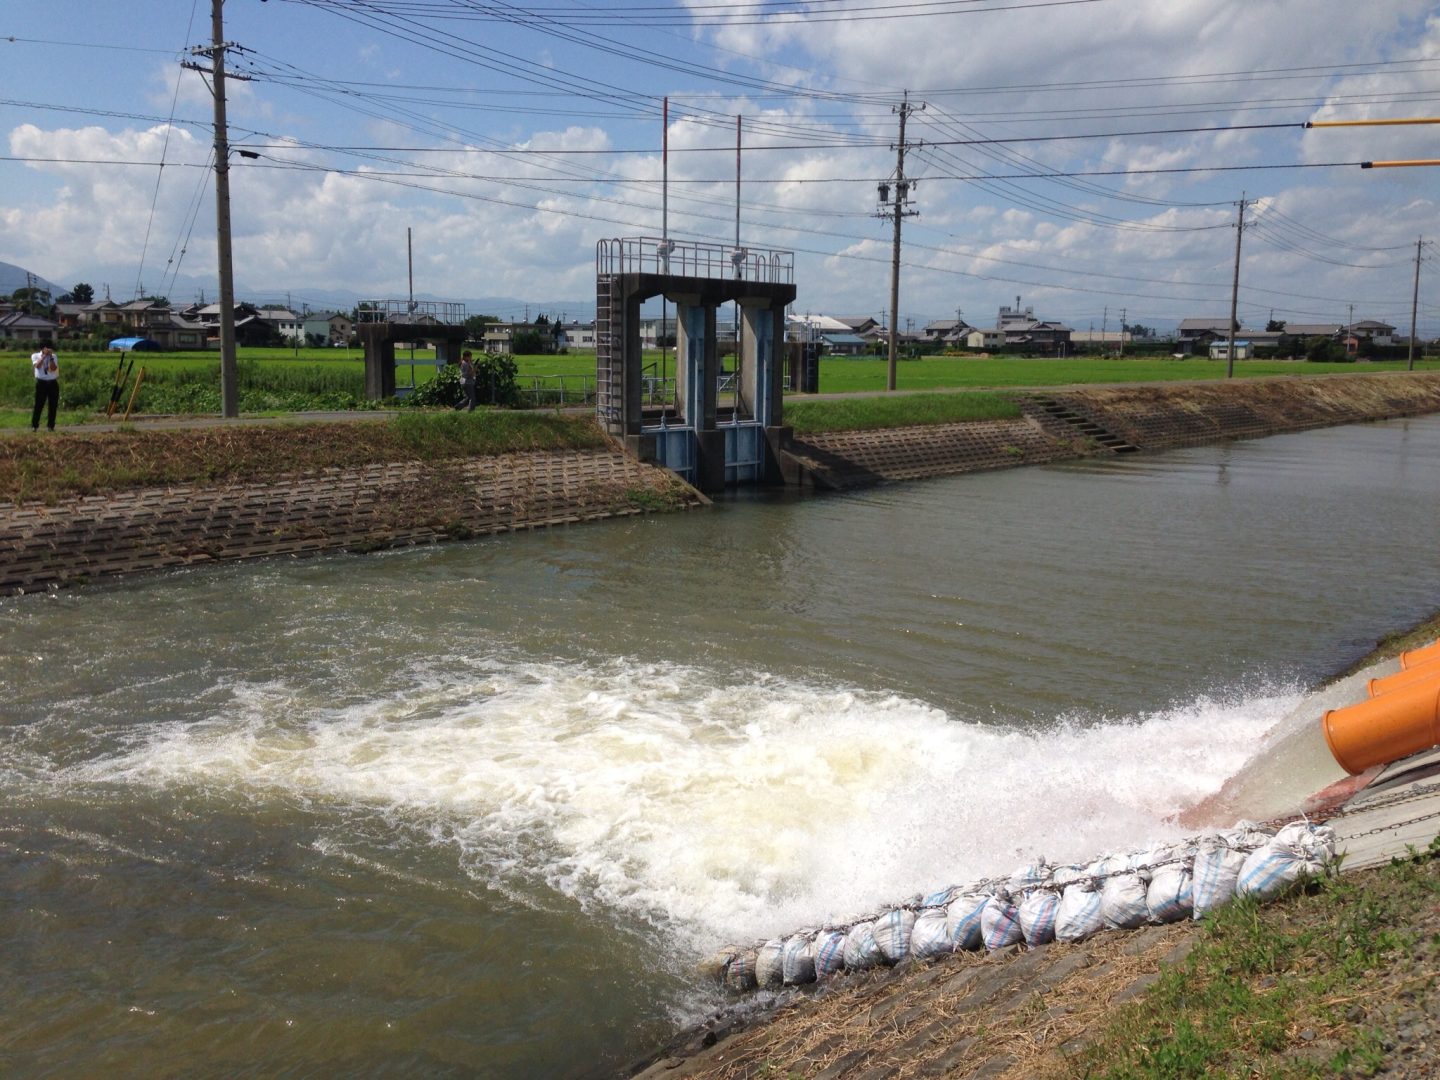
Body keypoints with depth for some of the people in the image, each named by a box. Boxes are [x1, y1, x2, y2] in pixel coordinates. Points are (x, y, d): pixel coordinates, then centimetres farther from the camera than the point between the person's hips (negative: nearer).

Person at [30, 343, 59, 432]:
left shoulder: (53, 356, 8)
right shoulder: (35, 356, 3)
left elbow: (54, 368, -7)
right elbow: (37, 366, -16)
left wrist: (50, 356, -11)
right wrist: (44, 355, -16)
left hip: (53, 383, 2)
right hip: (41, 383, -2)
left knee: (53, 405, 4)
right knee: (38, 405, -3)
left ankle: (51, 425, 13)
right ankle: (34, 425, 3)